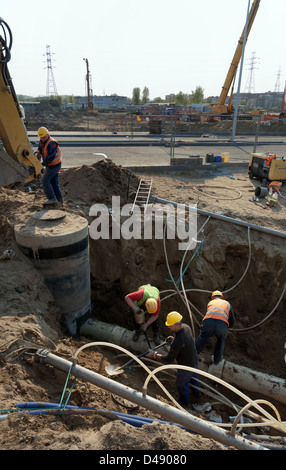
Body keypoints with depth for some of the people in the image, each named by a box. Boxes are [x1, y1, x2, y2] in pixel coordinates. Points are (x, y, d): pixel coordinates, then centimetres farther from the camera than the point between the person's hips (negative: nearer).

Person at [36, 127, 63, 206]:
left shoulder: (52, 143, -24)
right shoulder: (42, 141, 6)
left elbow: (51, 157, -28)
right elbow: (39, 151, 12)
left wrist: (43, 164, -22)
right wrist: (37, 154, -9)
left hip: (54, 165, -10)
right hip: (50, 165, 10)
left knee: (45, 180, -10)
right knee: (54, 182, 13)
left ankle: (52, 199, -8)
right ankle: (59, 199, 21)